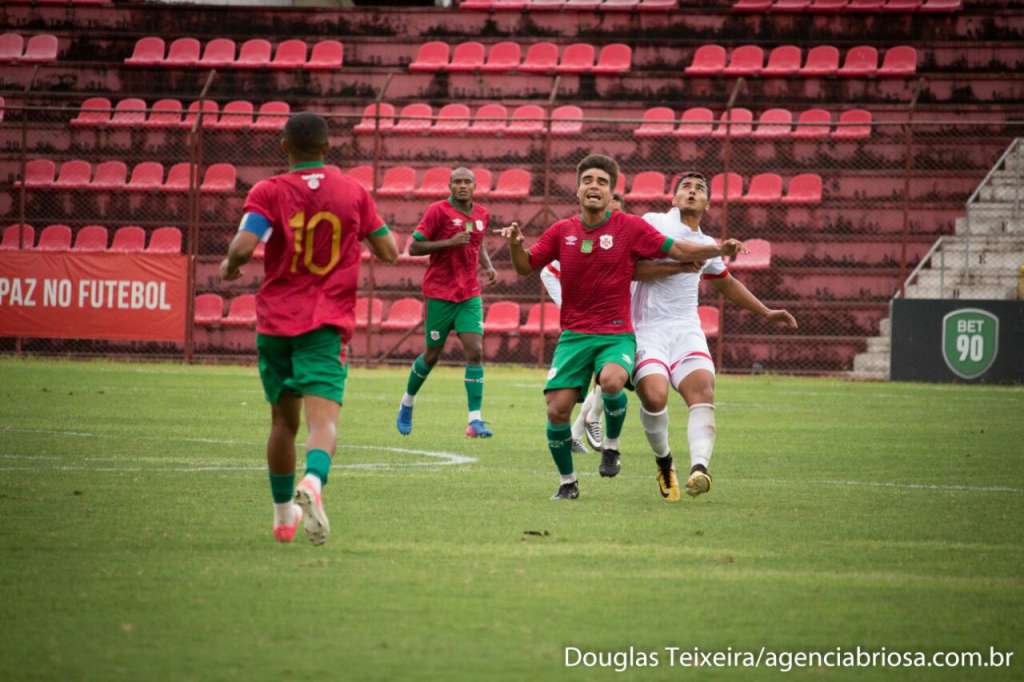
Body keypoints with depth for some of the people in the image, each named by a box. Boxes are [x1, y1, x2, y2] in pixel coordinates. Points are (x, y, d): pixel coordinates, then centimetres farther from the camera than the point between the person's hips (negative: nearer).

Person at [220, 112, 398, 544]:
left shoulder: (269, 193, -4)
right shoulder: (354, 192, 4)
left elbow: (243, 247, -18)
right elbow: (388, 252, 9)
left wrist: (229, 266, 4)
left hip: (275, 322, 1)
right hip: (327, 325, -1)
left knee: (283, 419, 18)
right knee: (322, 417, -15)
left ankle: (284, 513, 30)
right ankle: (313, 481, -46)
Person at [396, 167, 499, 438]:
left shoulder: (482, 215, 8)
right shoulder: (438, 211, -9)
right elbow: (414, 247, -10)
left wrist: (488, 266, 6)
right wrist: (450, 242, -20)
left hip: (470, 295, 4)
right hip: (440, 293, -4)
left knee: (475, 351, -10)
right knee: (432, 355, 6)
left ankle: (475, 419, -12)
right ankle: (407, 402, 33)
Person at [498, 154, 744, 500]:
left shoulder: (630, 228, -2)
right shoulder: (562, 232, 5)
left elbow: (678, 251, -1)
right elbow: (527, 266, 12)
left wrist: (718, 250, -16)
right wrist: (515, 245, -9)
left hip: (616, 334, -3)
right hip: (574, 335, 3)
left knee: (612, 381, -34)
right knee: (557, 409, -10)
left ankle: (611, 445, -4)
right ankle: (567, 481, 14)